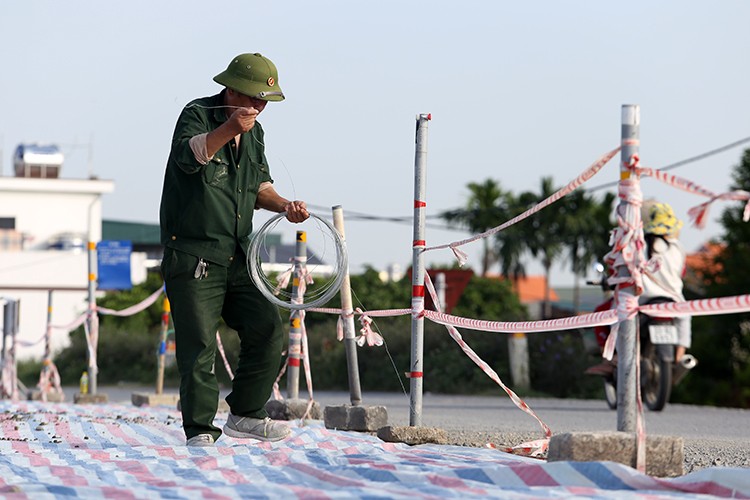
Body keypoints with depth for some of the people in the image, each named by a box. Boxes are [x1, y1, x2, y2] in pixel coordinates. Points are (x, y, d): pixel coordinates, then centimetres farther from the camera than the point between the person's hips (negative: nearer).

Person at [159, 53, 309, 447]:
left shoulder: (254, 132, 14)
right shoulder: (197, 114, -9)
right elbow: (189, 155, -31)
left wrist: (284, 206, 3)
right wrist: (229, 130, -47)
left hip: (237, 258, 7)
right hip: (192, 256, -7)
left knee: (267, 328, -1)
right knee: (199, 345, -8)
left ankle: (245, 414, 13)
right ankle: (200, 430, 0)